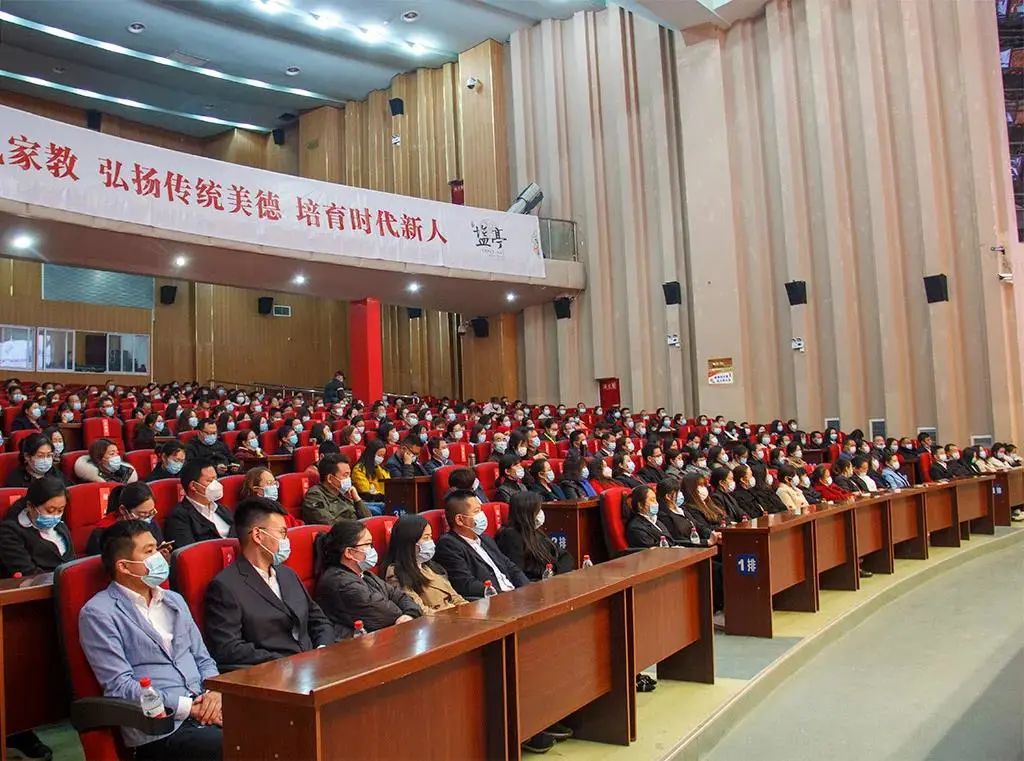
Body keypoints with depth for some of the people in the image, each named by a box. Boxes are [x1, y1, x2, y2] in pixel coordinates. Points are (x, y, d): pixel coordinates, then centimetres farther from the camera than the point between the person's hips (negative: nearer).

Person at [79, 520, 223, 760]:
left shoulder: (174, 600, 19)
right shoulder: (98, 613, -3)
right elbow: (119, 686, -9)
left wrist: (215, 692, -3)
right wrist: (187, 707, -12)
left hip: (204, 710, 6)